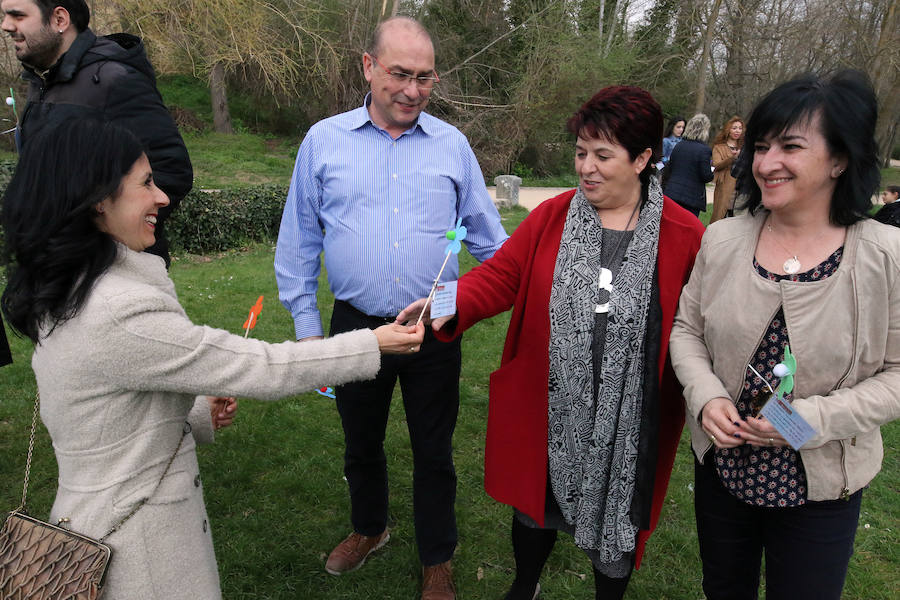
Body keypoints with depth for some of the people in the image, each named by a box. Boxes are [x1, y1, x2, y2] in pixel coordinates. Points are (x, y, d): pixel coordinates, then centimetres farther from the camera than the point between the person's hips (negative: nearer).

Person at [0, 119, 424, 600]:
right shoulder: (122, 314, -28)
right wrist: (373, 345, -16)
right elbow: (260, 369, -24)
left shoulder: (64, 296, 1)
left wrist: (198, 414, 4)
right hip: (138, 547, -8)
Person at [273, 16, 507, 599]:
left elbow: (488, 235, 8)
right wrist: (306, 325, 2)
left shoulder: (453, 145, 1)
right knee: (361, 443, 21)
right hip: (357, 325, 1)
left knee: (434, 451, 13)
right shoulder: (323, 141, -1)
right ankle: (369, 528, 49)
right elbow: (299, 243, 4)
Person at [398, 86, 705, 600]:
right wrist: (450, 305, -22)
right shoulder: (551, 216, -2)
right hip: (548, 413, 2)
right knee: (535, 503, 23)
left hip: (628, 420, -2)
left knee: (617, 517, 19)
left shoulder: (685, 234, -8)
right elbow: (501, 274, -6)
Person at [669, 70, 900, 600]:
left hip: (821, 485, -2)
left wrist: (812, 418, -22)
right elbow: (687, 329, 1)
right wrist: (706, 398, -15)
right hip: (721, 465, 3)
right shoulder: (722, 240, -6)